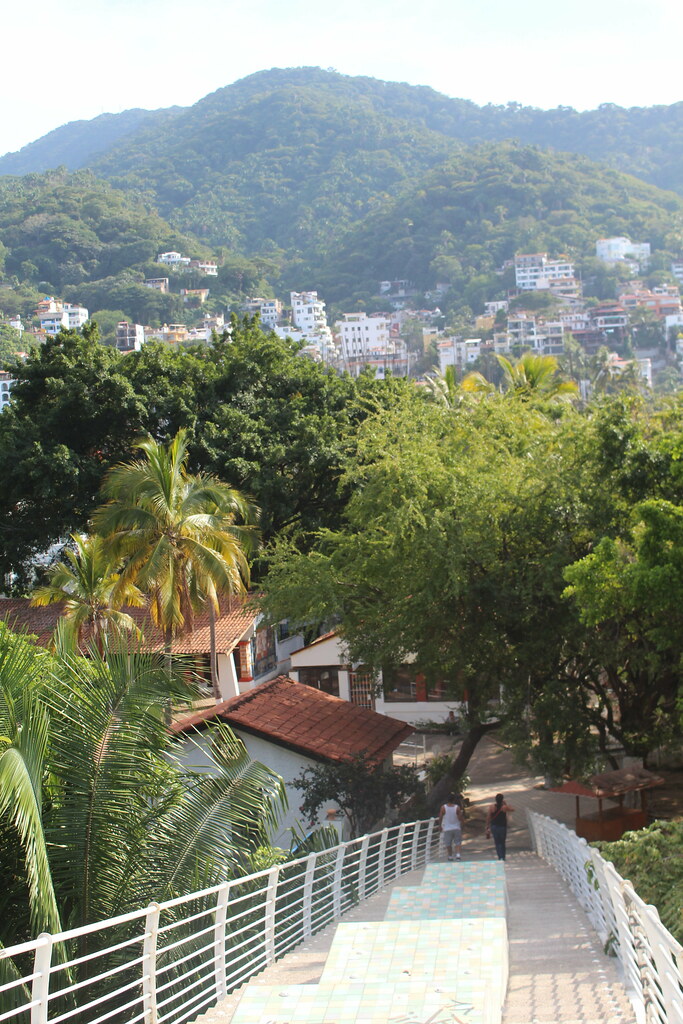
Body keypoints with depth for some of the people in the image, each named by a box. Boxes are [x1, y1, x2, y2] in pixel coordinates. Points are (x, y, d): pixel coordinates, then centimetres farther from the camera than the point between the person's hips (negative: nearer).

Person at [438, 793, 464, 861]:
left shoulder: (443, 808, -8)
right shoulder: (457, 807, -10)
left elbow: (440, 818, -3)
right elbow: (460, 818, -9)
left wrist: (440, 826, 11)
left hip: (447, 829, 0)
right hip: (456, 828, 0)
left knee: (448, 844, 12)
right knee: (457, 843, 8)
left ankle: (450, 856, 17)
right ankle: (458, 855, -10)